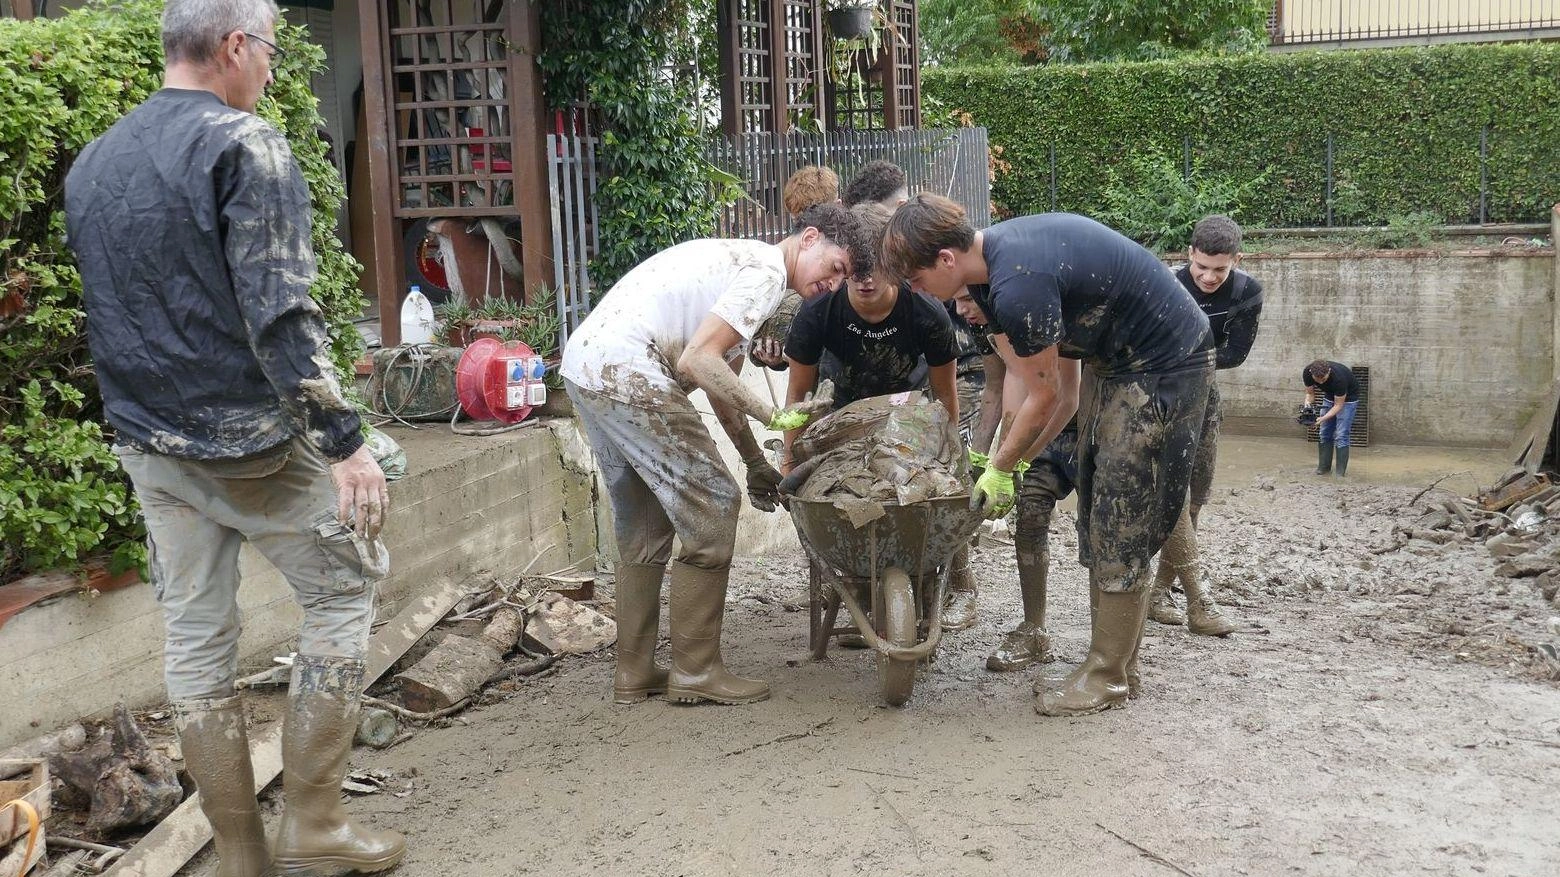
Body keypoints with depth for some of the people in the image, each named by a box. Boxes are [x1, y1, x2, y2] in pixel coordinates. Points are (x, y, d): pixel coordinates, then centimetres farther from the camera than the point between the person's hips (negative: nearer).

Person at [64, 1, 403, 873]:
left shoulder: (92, 163, 11)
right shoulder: (244, 145, -13)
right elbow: (280, 312, -21)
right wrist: (344, 439, -21)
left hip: (151, 444, 7)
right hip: (254, 439, -7)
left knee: (197, 636, 11)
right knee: (346, 589, 9)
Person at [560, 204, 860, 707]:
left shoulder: (740, 260, 24)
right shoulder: (768, 272, -8)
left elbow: (719, 379, 24)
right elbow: (696, 362, -18)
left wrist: (755, 462, 24)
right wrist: (772, 416, -12)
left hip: (584, 364, 10)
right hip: (626, 372, -10)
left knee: (643, 528, 18)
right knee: (712, 506, -2)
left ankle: (634, 673, 25)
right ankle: (695, 671, 5)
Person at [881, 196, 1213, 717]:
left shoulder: (1018, 288, -31)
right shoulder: (989, 260, 0)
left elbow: (1045, 395, -17)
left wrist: (1001, 469, -4)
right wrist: (999, 461, 5)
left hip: (1165, 366, -10)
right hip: (1114, 361, 10)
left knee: (1122, 522, -5)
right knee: (1098, 518, 11)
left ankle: (1107, 678, 4)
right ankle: (1117, 662, 20)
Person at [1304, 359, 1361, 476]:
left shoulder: (1339, 377, -40)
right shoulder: (1307, 373, -26)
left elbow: (1338, 405, -29)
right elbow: (1310, 393, -10)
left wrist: (1323, 419, -42)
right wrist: (1307, 404, -32)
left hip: (1348, 397, -5)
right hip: (1330, 395, 5)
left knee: (1341, 435, -12)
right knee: (1324, 433, 2)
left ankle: (1341, 472, -7)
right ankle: (1324, 467, 11)